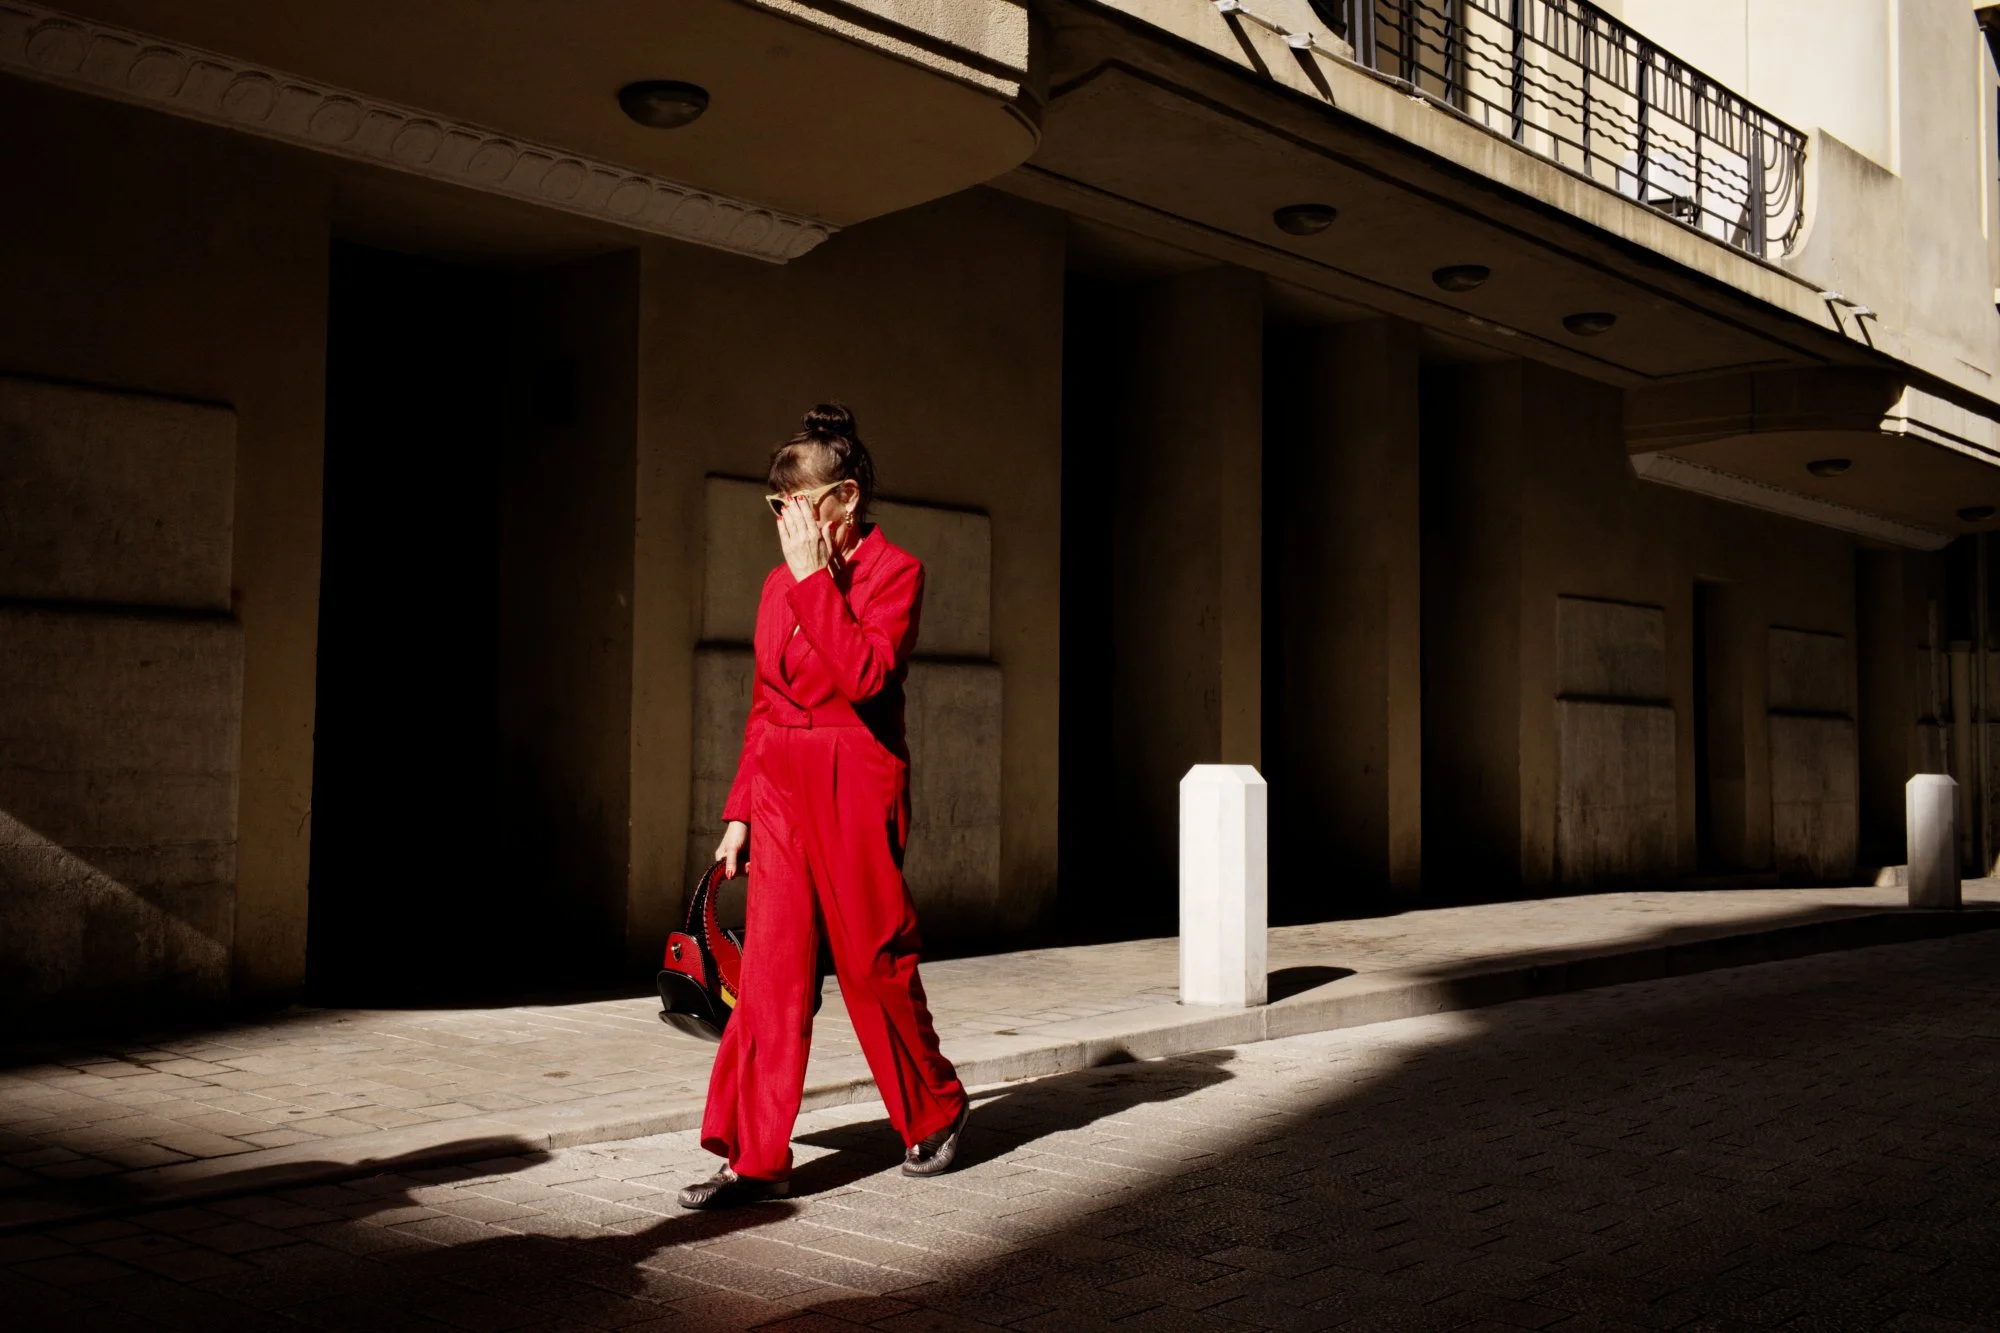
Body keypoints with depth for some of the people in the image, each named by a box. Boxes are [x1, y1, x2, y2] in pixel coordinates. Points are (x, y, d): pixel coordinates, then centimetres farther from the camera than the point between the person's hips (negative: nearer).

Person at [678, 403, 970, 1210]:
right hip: (780, 787, 5)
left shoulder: (894, 571, -6)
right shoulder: (781, 584, 12)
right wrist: (738, 810, 12)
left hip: (857, 786, -5)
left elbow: (865, 676, -22)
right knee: (771, 967, 0)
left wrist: (817, 576, -18)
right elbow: (763, 704, 16)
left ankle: (936, 1113, 27)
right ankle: (757, 1158, 4)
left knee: (875, 964, 4)